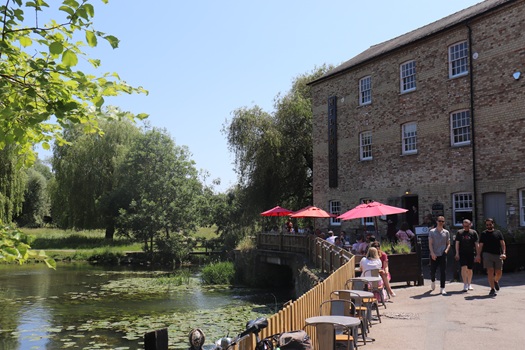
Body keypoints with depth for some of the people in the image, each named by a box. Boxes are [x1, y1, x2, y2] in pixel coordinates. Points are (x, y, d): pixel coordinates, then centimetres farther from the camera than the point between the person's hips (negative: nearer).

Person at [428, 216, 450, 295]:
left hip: (443, 255, 1)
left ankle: (442, 288, 2)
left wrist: (446, 250, -9)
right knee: (433, 271, 6)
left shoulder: (446, 232, 8)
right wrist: (432, 253, -14)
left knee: (443, 272, -3)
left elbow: (448, 244, 11)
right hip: (434, 255, -1)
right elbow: (430, 244, -2)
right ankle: (432, 281, 37)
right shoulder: (432, 232, 2)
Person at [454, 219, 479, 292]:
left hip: (471, 253, 1)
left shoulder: (473, 233, 4)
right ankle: (465, 284, -8)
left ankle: (469, 284, 24)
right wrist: (457, 253, -3)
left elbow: (476, 244, 6)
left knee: (469, 269, 8)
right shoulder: (459, 232, 4)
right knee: (464, 268, -13)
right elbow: (457, 243, 4)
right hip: (462, 253, -1)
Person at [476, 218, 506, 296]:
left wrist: (504, 253, -11)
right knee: (490, 271, -9)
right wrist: (478, 255, -4)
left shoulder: (498, 232, 11)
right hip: (487, 254, -1)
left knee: (499, 273, 4)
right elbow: (480, 245, 7)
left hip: (498, 255, 1)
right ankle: (492, 289, -3)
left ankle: (496, 281, 38)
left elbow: (502, 243, 3)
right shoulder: (483, 234, 10)